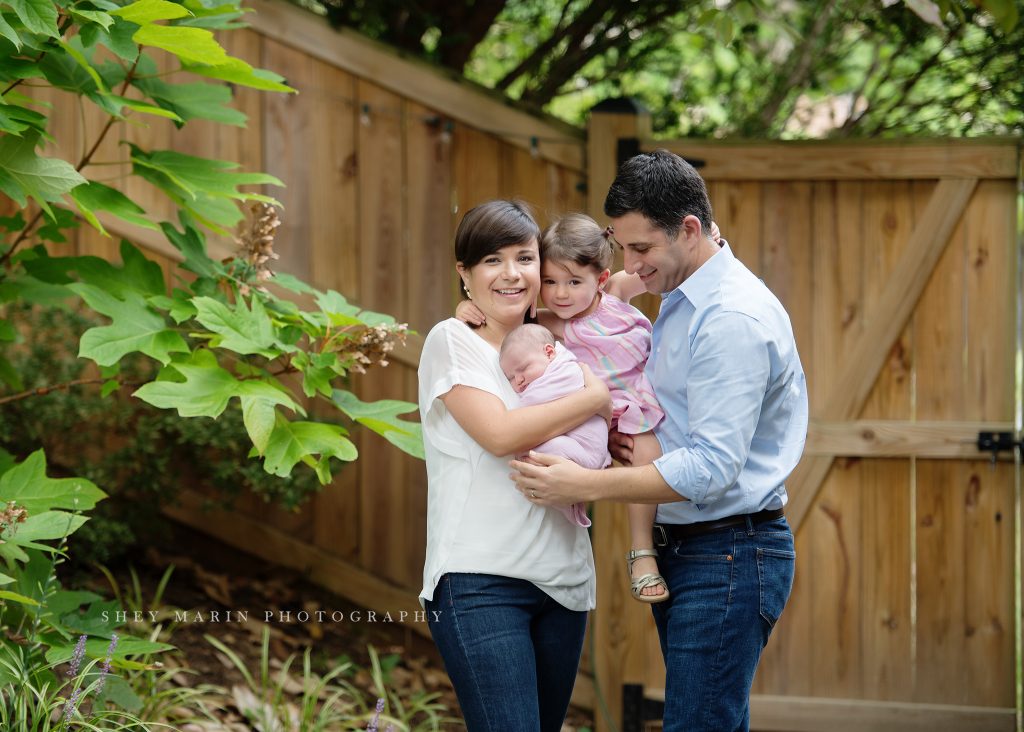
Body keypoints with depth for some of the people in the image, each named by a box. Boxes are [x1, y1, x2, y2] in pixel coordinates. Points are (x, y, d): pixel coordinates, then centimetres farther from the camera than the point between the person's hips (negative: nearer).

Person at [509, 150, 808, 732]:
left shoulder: (734, 318, -18)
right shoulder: (680, 303, 15)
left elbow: (712, 467, -24)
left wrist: (588, 486, -23)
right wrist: (622, 437, 4)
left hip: (730, 556, -10)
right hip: (684, 550, 10)